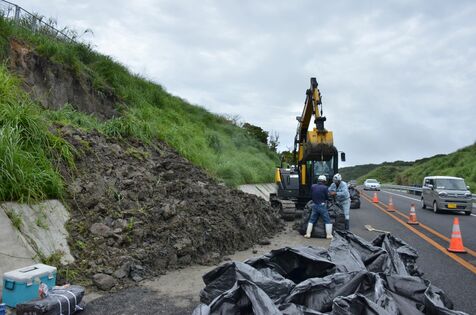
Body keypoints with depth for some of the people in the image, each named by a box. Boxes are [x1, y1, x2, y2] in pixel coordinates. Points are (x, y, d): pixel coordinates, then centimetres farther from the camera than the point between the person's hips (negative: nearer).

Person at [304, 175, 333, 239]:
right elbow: (327, 197, -4)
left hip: (314, 206, 4)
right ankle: (329, 235, 4)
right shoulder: (324, 187, -12)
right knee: (327, 221, 6)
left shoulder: (313, 186, 0)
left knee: (311, 220, 13)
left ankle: (308, 234, 10)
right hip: (322, 206, -4)